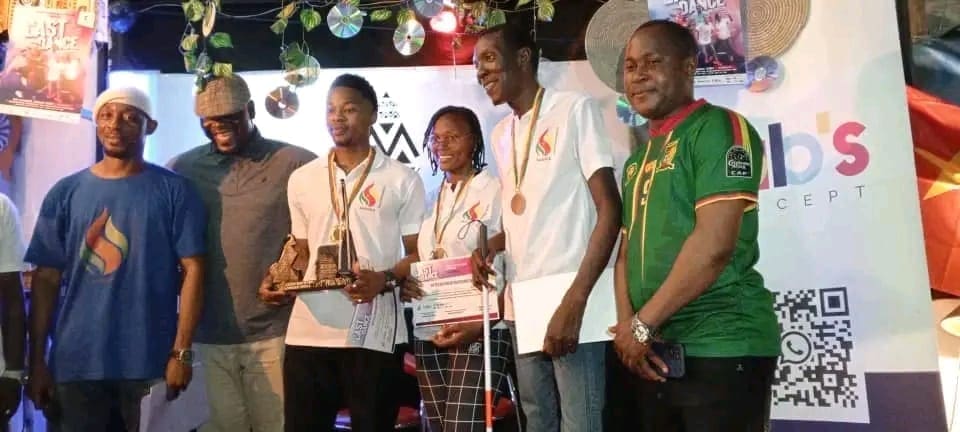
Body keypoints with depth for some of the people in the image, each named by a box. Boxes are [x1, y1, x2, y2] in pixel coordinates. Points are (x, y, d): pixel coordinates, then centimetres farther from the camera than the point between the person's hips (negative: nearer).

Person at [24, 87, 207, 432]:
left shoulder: (173, 190, -2)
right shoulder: (66, 193, 6)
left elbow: (192, 270, -5)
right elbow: (46, 279, 6)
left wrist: (182, 352, -11)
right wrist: (37, 360, 2)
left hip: (151, 362, -2)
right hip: (75, 362, 2)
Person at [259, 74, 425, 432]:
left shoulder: (402, 180, 1)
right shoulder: (301, 180, 12)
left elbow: (418, 253, 2)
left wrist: (384, 279, -17)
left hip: (374, 333, -3)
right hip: (308, 332, 3)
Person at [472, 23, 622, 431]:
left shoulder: (575, 109, -5)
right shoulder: (500, 133, 16)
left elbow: (609, 209, -12)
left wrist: (575, 300, -20)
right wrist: (489, 247, 2)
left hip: (569, 298, -6)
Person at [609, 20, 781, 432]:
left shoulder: (720, 128, -8)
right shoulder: (638, 159, 16)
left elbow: (714, 244, -18)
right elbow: (628, 250, 13)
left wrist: (644, 324, -13)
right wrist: (627, 324, -4)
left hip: (721, 349, -7)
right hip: (657, 354, 7)